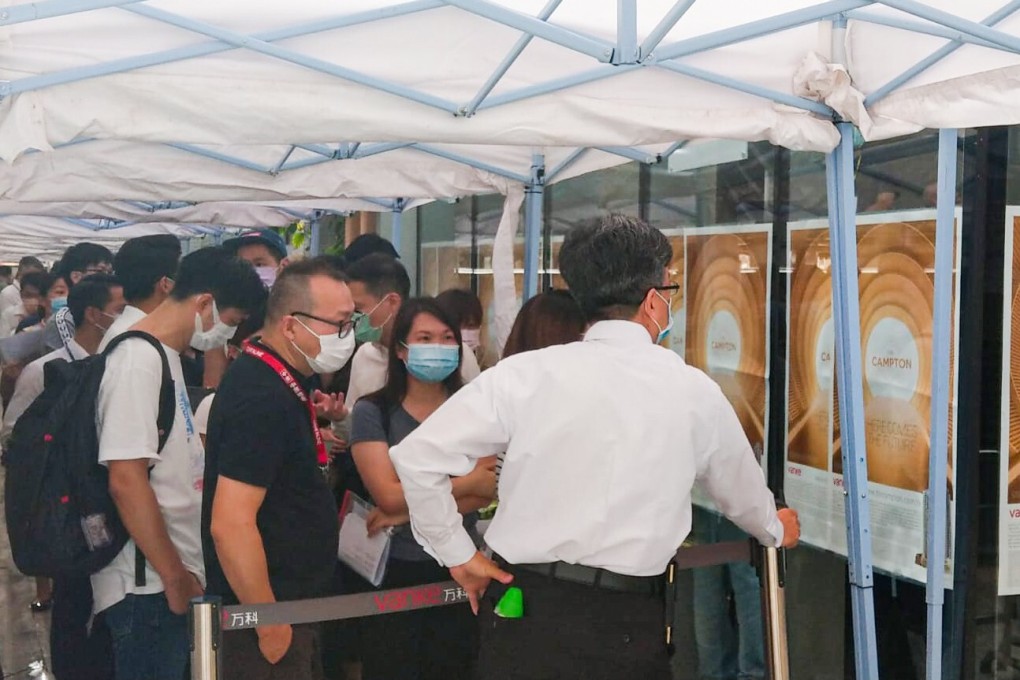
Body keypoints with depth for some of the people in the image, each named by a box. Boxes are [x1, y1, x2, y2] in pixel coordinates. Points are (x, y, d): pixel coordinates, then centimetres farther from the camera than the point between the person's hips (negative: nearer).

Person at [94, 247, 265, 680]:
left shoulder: (164, 356, 13)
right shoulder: (139, 360, -16)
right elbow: (126, 480, -22)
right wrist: (175, 576, -17)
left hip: (171, 575, 9)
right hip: (149, 584, -9)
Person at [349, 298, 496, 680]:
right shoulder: (372, 412, -6)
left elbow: (488, 492, -9)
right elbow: (389, 497, -16)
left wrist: (410, 510, -17)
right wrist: (469, 480, -11)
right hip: (394, 569, -2)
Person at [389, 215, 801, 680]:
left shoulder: (524, 375, -5)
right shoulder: (694, 390, 0)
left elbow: (417, 457, -6)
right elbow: (741, 492, 17)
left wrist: (458, 554, 6)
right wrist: (775, 529, 40)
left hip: (521, 611, 0)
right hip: (627, 625, 0)